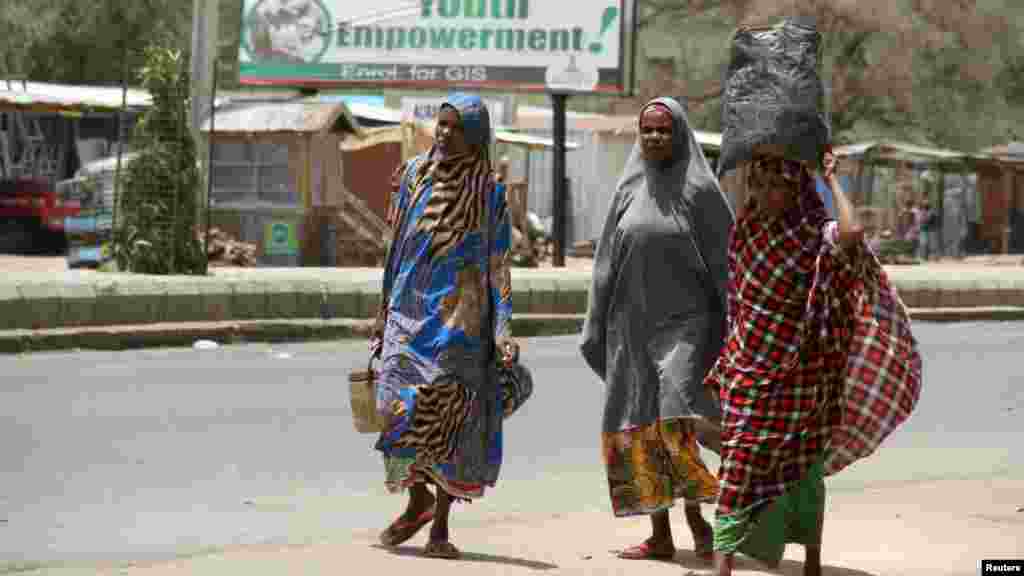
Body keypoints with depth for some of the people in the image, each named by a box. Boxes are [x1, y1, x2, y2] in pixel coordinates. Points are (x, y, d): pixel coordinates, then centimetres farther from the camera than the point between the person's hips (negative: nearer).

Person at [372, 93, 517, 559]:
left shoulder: (489, 191, 0)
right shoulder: (416, 174, 8)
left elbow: (499, 266, 0)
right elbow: (398, 248, 14)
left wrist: (504, 330, -9)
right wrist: (383, 311, 13)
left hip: (460, 316, -2)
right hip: (410, 307, 2)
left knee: (447, 415, -5)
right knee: (401, 405, -10)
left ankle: (440, 525, 4)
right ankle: (418, 501, 13)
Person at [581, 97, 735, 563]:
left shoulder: (700, 191, -5)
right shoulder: (628, 191, 8)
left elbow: (725, 262, -6)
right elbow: (608, 263, 11)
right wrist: (596, 329, 7)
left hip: (684, 322, -5)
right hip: (633, 324, 5)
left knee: (675, 420, -21)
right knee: (637, 429, 4)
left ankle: (697, 517, -4)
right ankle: (660, 536, 12)